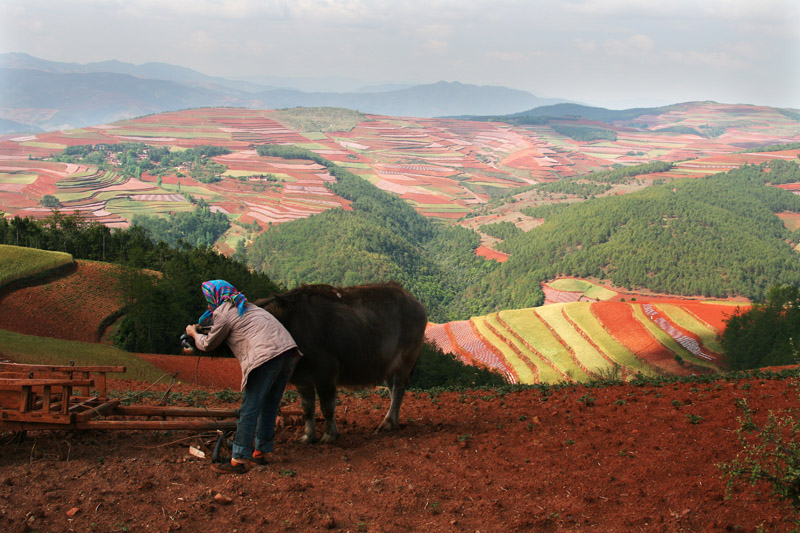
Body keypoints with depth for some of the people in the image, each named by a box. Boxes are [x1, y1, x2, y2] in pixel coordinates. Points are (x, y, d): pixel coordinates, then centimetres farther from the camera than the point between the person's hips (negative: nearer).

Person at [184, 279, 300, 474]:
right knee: (269, 406, 17)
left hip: (266, 356, -9)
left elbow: (208, 344, 15)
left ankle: (240, 460, -6)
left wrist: (194, 333, 37)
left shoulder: (223, 313, 5)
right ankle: (261, 452, 24)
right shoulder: (246, 305, 30)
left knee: (249, 409, -5)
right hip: (289, 350, 9)